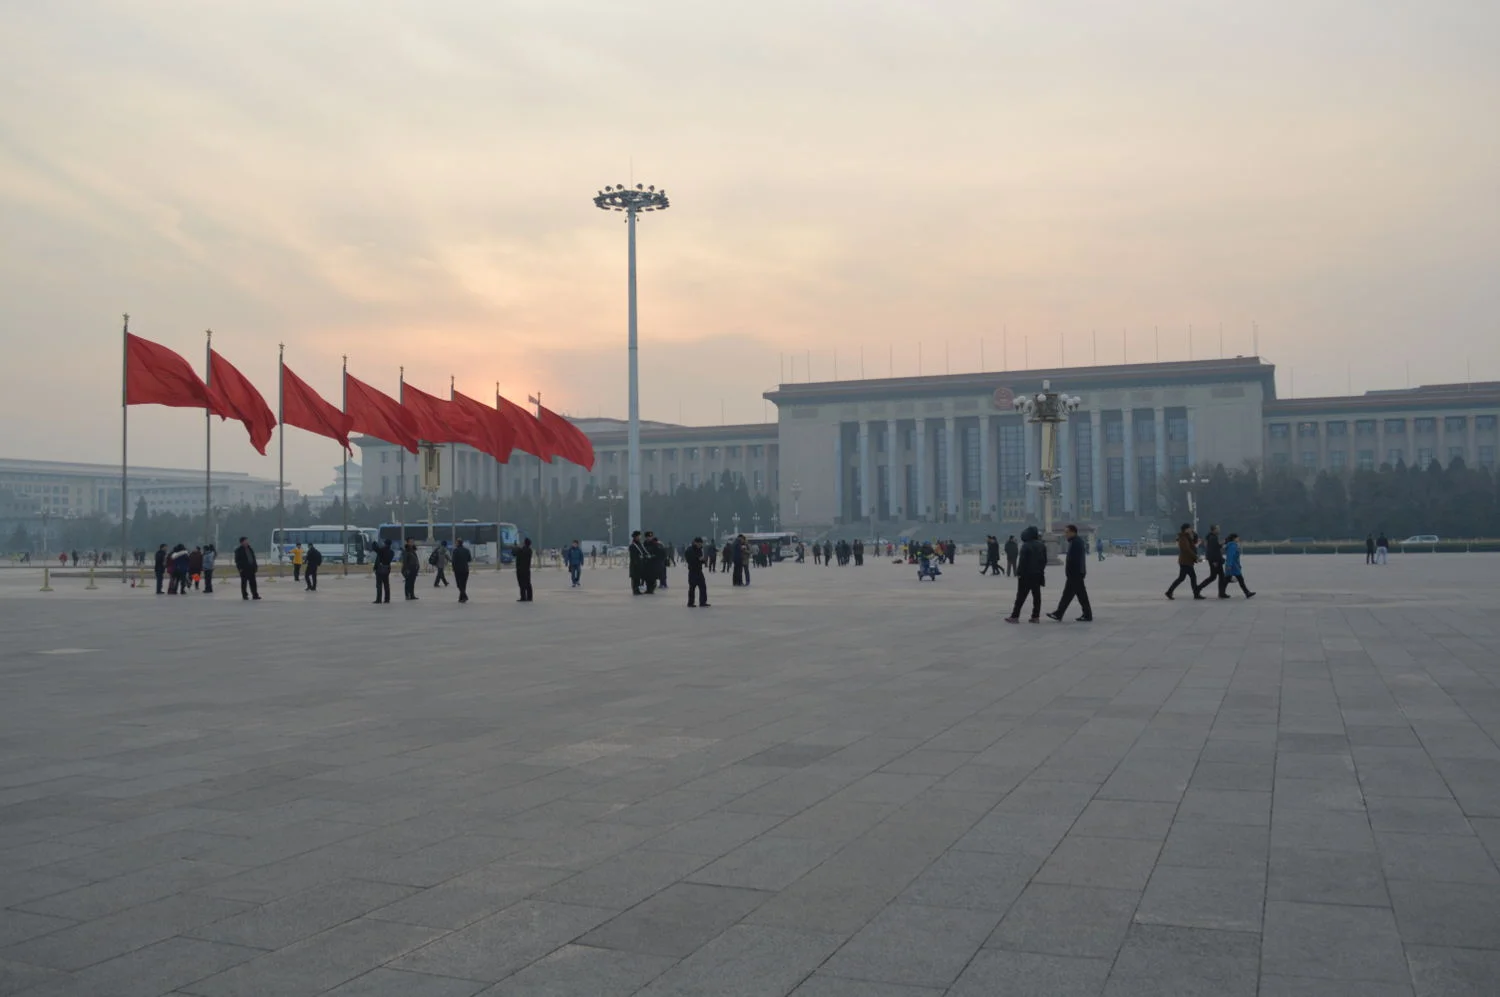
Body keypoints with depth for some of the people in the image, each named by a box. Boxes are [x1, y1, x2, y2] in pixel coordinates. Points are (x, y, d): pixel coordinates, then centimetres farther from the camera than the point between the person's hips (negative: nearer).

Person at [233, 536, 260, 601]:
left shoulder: (250, 549, 15)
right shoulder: (238, 550, -5)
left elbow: (253, 558, 19)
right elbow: (237, 560, -9)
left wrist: (255, 566, 14)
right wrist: (239, 568, -16)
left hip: (251, 568, 6)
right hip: (244, 569, -6)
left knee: (253, 583, 4)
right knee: (244, 583, 1)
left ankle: (255, 595, 5)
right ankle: (245, 595, 7)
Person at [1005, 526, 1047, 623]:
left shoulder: (1026, 546, -15)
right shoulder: (1042, 546, 9)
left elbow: (1022, 561, -17)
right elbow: (1044, 560, 14)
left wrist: (1019, 573, -11)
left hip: (1026, 575, -7)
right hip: (1038, 575, 7)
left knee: (1021, 596, -4)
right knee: (1036, 595, 8)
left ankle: (1015, 616, -2)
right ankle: (1036, 616, 7)